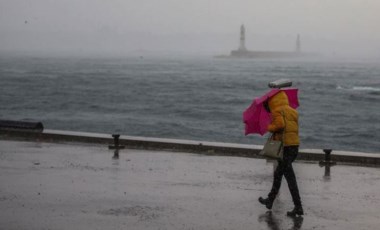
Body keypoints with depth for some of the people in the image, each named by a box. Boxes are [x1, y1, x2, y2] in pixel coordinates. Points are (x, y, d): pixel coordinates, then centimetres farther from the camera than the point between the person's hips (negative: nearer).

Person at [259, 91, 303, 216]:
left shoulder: (278, 111, -6)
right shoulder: (292, 111, 18)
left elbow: (280, 124, -22)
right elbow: (293, 128, 12)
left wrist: (270, 127, -3)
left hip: (285, 146, -9)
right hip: (295, 146, 9)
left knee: (290, 177, -8)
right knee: (278, 174, 23)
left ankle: (298, 207, -10)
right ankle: (270, 200, 34)